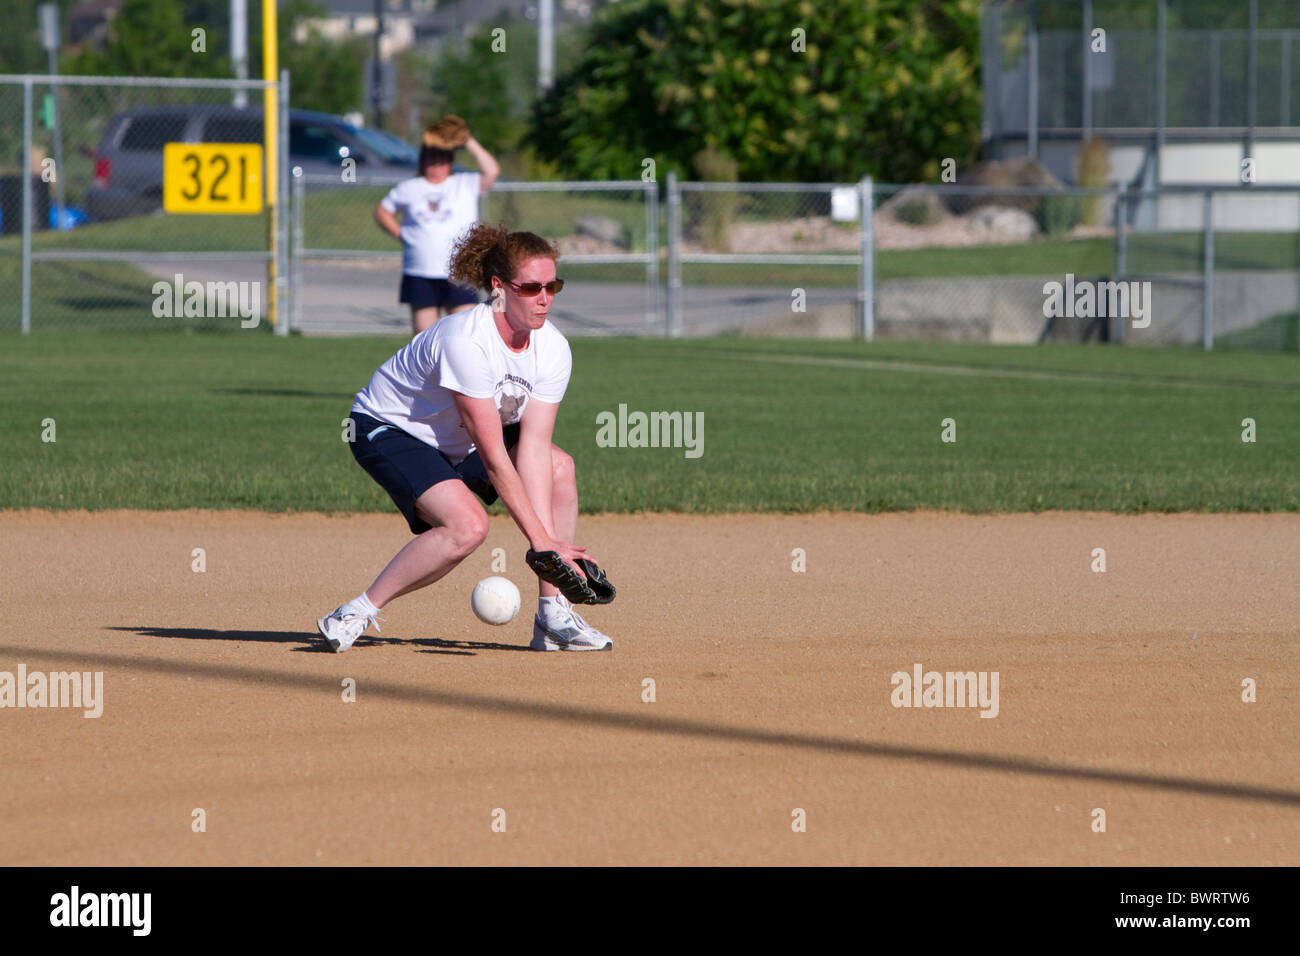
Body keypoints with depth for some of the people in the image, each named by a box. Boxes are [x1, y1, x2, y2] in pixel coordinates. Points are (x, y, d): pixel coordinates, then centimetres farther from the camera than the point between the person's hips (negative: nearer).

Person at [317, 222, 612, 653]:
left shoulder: (553, 350, -13)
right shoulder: (465, 341, -34)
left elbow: (532, 447, -18)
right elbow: (492, 455, -33)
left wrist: (551, 548, -28)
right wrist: (540, 539, -33)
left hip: (459, 439, 8)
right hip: (387, 431, -8)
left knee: (559, 467, -7)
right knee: (468, 525, -28)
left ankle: (553, 617, -2)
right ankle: (357, 613, -16)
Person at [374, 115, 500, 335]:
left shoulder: (465, 184, 7)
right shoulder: (408, 189, 13)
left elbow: (491, 171, -9)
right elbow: (382, 211, 23)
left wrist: (469, 143, -7)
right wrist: (400, 233, 8)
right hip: (420, 275, 2)